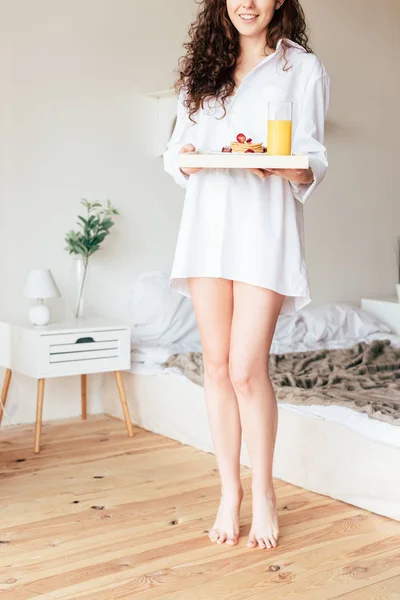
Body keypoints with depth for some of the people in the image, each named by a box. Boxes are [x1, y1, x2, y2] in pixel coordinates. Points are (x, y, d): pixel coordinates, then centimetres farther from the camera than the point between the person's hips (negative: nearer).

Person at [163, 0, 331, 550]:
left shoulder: (303, 69, 6)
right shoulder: (203, 69, 18)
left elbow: (312, 163, 0)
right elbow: (177, 150, 15)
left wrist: (283, 167, -21)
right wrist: (185, 159, -8)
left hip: (264, 225, -3)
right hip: (207, 222, 4)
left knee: (247, 369, -8)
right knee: (217, 364, 4)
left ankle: (263, 493, 11)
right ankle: (229, 489, 17)